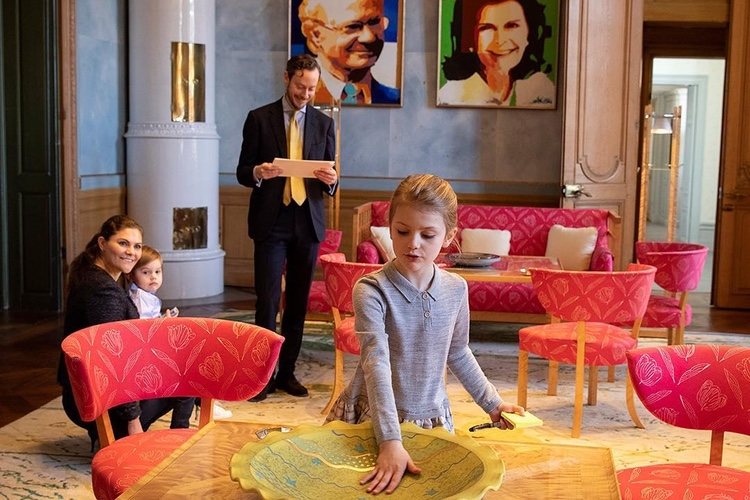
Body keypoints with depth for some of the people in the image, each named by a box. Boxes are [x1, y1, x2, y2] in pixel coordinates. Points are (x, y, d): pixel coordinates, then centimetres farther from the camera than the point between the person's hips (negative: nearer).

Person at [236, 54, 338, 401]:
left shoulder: (324, 124, 10)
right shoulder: (259, 118, 3)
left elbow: (330, 183, 11)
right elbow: (243, 171, 3)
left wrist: (331, 180, -12)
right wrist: (258, 173, -19)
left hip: (308, 222, 3)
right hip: (271, 222, -3)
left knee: (298, 303, 7)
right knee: (268, 301, -6)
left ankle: (287, 372, 17)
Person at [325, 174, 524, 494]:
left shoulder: (456, 289, -4)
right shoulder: (371, 290, -20)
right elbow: (377, 364, -30)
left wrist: (492, 402, 14)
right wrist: (390, 441, -39)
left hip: (432, 417, 4)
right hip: (372, 418, -3)